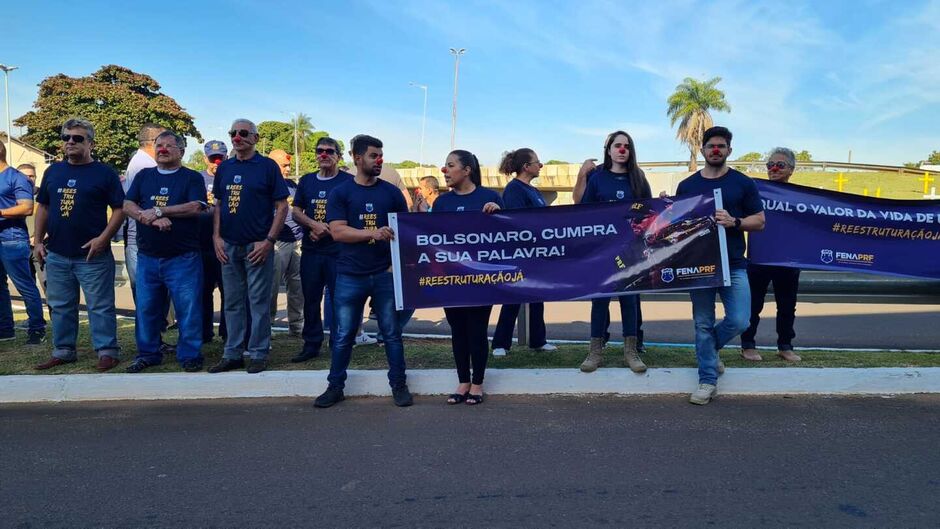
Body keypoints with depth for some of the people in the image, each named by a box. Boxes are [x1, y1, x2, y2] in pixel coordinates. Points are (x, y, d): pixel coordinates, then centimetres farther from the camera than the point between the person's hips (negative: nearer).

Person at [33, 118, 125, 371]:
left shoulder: (104, 172, -3)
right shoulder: (53, 171, 12)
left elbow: (120, 209, -7)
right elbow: (43, 207, 16)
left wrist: (103, 238, -16)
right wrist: (38, 241, 8)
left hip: (93, 255, -5)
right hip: (56, 255, 6)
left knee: (100, 306, -1)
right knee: (60, 307, 14)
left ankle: (108, 351, 7)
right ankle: (63, 351, 25)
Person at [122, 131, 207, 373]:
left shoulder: (192, 178, 4)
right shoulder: (143, 176, 15)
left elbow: (196, 207, -12)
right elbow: (127, 206, 5)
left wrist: (157, 211, -11)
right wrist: (153, 219, -13)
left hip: (183, 258, -4)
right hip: (147, 257, 4)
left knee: (188, 308, -3)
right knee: (146, 308, 9)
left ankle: (190, 355, 8)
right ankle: (148, 354, 23)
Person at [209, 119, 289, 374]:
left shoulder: (267, 166, -3)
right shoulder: (224, 168, 11)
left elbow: (282, 206, -6)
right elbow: (218, 204, 16)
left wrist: (269, 241, -12)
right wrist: (216, 236, 3)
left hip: (258, 246, -5)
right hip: (228, 246, 5)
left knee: (259, 302, 1)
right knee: (233, 303, 11)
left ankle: (258, 354, 11)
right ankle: (233, 354, 20)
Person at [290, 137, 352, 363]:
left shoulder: (348, 181, -2)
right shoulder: (306, 181, 13)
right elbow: (296, 212, 10)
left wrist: (326, 230, -13)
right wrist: (314, 225, -10)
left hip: (338, 251, -4)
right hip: (310, 250, 5)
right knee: (310, 299, 10)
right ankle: (311, 344, 21)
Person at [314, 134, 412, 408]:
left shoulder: (392, 192, 7)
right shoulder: (339, 193, 3)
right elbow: (337, 232, -8)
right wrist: (373, 233, -21)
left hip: (386, 273, 1)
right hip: (350, 275, -1)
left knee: (392, 332, 7)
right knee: (343, 335, 7)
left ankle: (398, 385, 19)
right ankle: (335, 386, 20)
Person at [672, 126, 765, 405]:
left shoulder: (743, 183, 4)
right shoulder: (686, 186, 8)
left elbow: (759, 221, 3)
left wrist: (733, 221, -15)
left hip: (733, 265, -1)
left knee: (739, 321, -8)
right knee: (703, 324, 4)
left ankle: (710, 347, 24)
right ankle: (708, 380, 14)